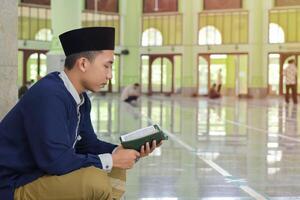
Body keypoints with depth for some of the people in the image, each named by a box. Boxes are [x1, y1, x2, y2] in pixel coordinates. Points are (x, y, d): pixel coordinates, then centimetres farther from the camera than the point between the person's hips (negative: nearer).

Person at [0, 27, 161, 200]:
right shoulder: (48, 95, -24)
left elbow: (87, 143, 15)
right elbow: (55, 159, -30)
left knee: (116, 172, 9)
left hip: (45, 174, 10)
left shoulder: (81, 99, 5)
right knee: (96, 181, -27)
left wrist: (120, 151, -3)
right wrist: (111, 160, -19)